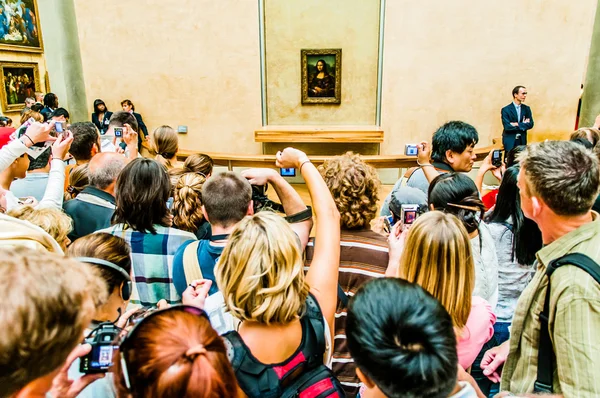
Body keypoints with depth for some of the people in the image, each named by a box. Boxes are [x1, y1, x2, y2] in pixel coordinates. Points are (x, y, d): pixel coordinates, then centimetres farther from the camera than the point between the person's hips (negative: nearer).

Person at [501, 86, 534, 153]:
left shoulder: (527, 109, 9)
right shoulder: (506, 110, -6)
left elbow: (530, 124, 0)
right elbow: (507, 127, -15)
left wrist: (517, 124, -13)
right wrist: (523, 124, -9)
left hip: (522, 141, 4)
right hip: (510, 141, -4)